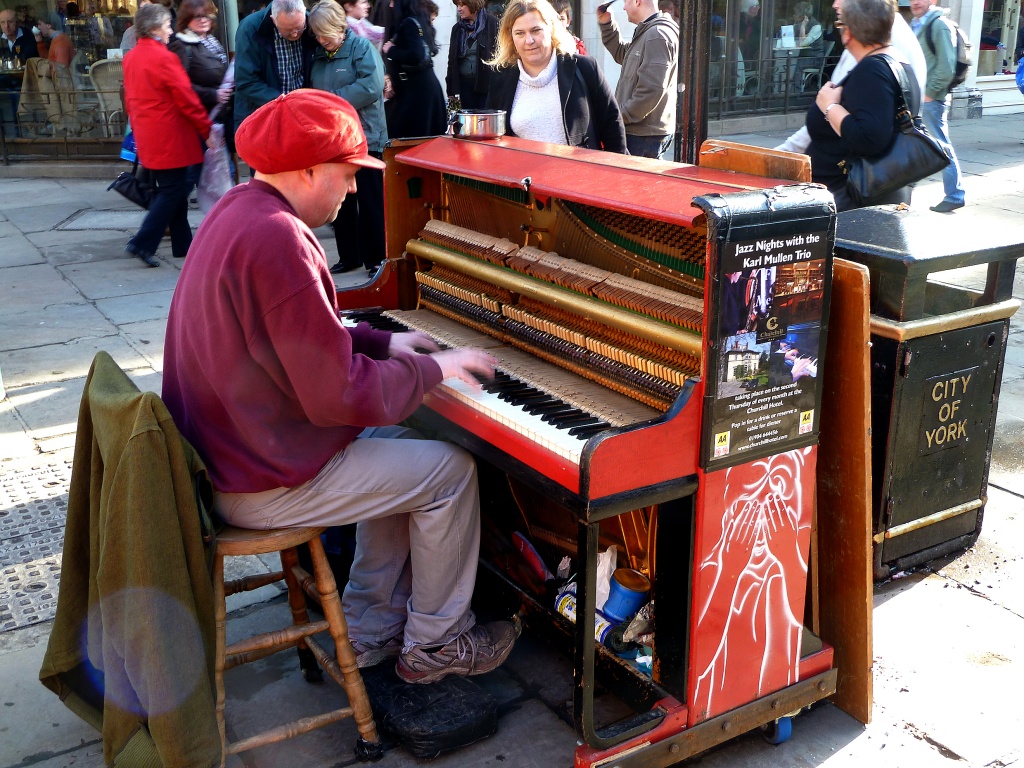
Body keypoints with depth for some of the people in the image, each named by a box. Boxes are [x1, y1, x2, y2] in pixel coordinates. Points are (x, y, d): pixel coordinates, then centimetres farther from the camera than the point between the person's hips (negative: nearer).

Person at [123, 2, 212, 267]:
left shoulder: (130, 57, 10)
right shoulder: (164, 58, -16)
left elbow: (131, 98, 16)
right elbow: (186, 98, -15)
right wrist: (206, 128, -6)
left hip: (147, 135, 9)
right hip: (170, 136, -9)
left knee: (171, 190, 15)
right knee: (173, 191, -3)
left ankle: (183, 244, 19)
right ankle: (143, 243, -8)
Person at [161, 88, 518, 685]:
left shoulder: (239, 210, 6)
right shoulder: (277, 240, -26)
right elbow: (340, 396, -26)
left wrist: (383, 343, 11)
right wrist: (433, 369, -12)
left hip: (221, 449, 10)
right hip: (265, 485, -10)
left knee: (402, 445, 22)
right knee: (451, 469, 1)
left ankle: (371, 630, 27)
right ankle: (435, 645, 19)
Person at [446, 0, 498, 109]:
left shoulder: (491, 23, -4)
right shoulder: (457, 28, 12)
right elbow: (452, 58, 15)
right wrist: (451, 89, 11)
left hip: (486, 82, -5)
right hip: (465, 83, 5)